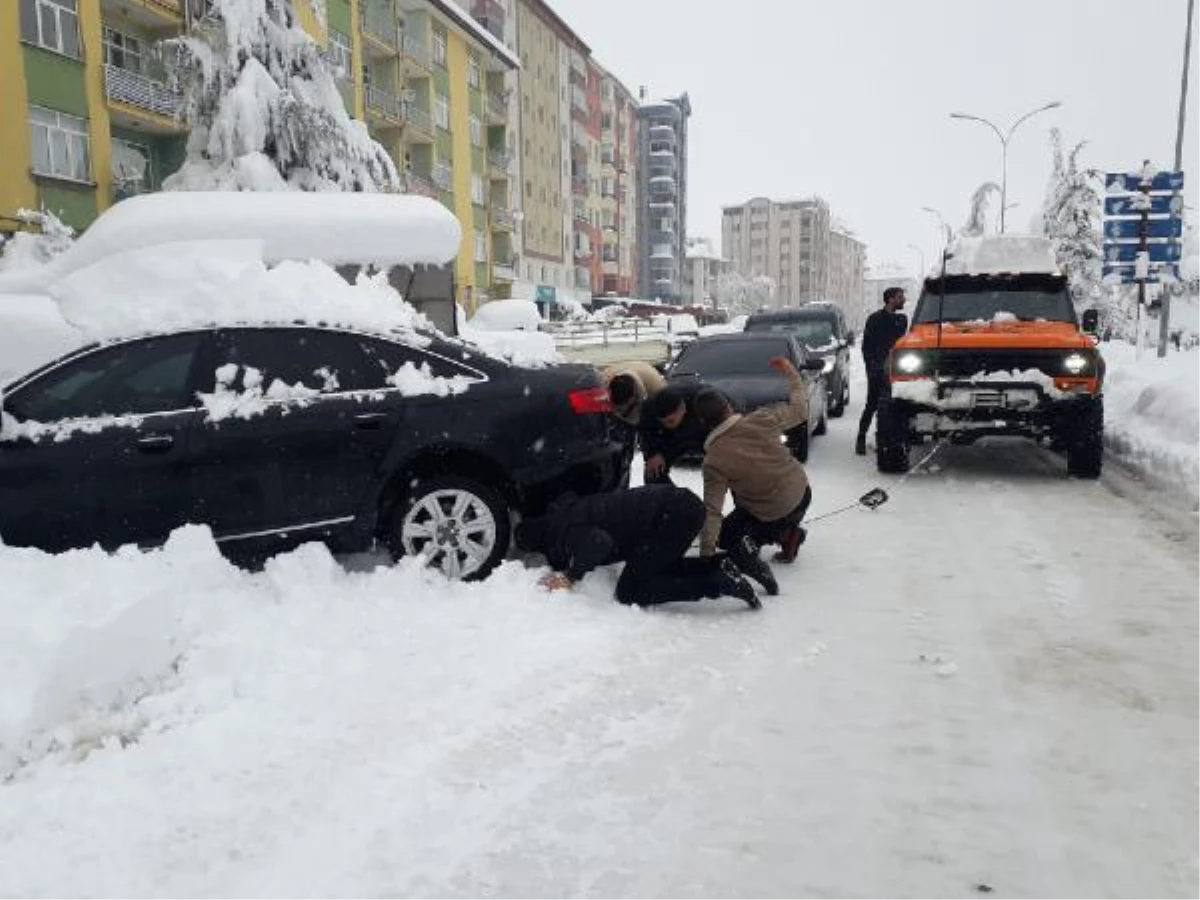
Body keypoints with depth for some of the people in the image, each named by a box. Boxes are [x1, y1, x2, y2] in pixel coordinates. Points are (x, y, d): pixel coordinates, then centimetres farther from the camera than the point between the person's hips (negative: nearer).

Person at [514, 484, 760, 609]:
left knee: (629, 591, -5)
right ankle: (719, 567, 10)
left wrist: (571, 576, -18)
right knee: (657, 568, 30)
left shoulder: (566, 532, -11)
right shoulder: (565, 512, 18)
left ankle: (719, 583, -10)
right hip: (680, 502, 10)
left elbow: (599, 543, -31)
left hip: (674, 512, -10)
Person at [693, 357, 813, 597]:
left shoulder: (713, 461, -20)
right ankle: (787, 532, 13)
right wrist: (790, 373, 12)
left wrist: (706, 553, -16)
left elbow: (712, 510, -20)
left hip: (772, 515, -5)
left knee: (726, 536, 21)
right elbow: (799, 409, 0)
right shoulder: (760, 420, -16)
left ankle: (782, 533, -7)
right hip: (802, 495, 5)